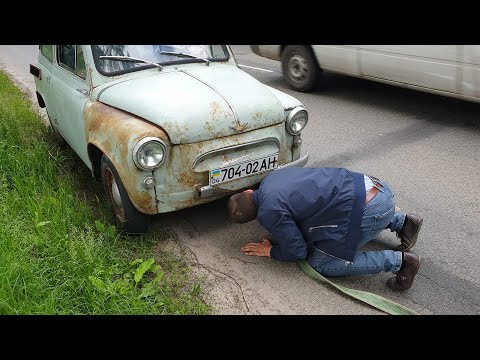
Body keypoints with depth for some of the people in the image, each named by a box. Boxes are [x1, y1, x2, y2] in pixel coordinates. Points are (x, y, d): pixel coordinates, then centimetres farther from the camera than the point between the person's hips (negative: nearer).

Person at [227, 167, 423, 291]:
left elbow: (298, 252, -3)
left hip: (369, 208, -9)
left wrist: (270, 251, 13)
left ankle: (399, 261, 0)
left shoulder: (268, 213, -11)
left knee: (320, 264, 2)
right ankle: (402, 220, 25)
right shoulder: (271, 177, 14)